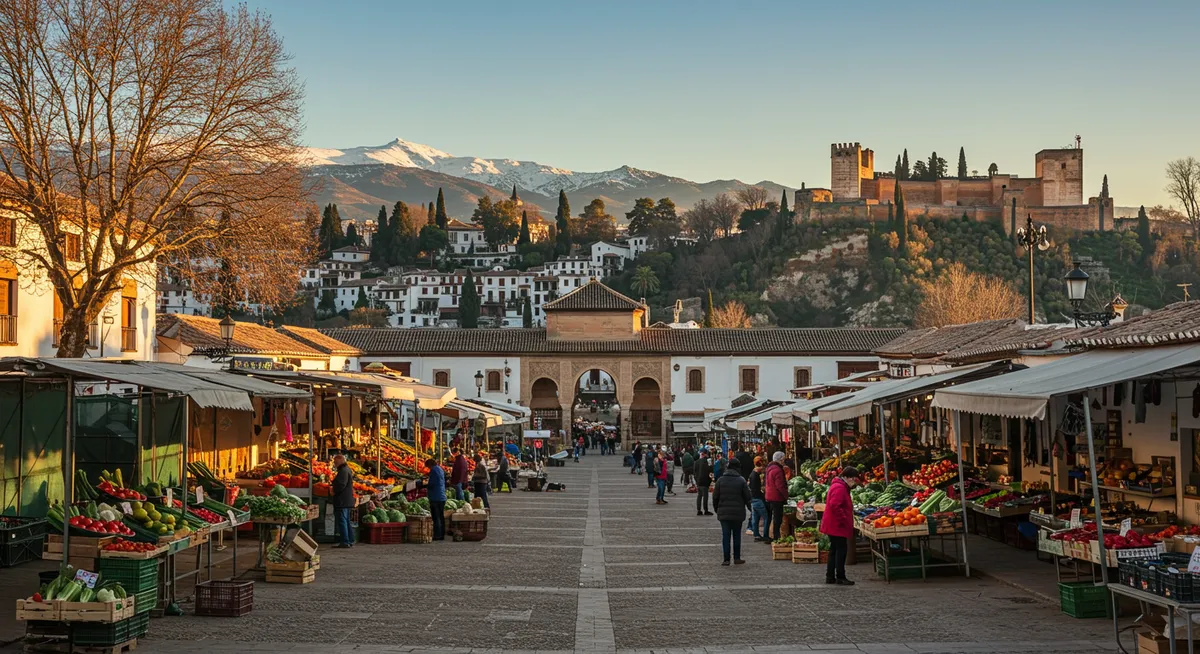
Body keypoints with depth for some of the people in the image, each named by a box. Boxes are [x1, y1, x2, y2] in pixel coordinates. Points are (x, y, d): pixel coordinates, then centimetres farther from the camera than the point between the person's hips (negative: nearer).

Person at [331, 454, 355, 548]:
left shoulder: (343, 471, -16)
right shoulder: (347, 470, 17)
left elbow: (341, 485, -24)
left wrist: (333, 489, -8)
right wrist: (334, 488, 18)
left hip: (342, 501, -11)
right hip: (347, 500, 11)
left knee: (342, 520, -8)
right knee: (346, 521, 15)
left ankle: (345, 541, -9)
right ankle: (350, 541, 18)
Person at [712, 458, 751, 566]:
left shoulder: (721, 480, -2)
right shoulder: (741, 480, -6)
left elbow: (715, 497, 2)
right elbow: (747, 497, -2)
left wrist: (716, 508, 16)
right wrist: (750, 508, 13)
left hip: (724, 512, 1)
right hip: (738, 512, -1)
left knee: (725, 536, 3)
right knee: (737, 535, 10)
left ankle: (726, 559, 0)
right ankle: (737, 558, 13)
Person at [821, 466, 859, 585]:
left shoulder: (841, 486, 17)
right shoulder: (839, 488, -18)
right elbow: (835, 506, -28)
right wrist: (843, 519, -22)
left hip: (833, 526, 11)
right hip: (837, 526, -11)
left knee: (834, 551, 14)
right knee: (841, 550, -6)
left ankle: (830, 577, 19)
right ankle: (840, 577, -3)